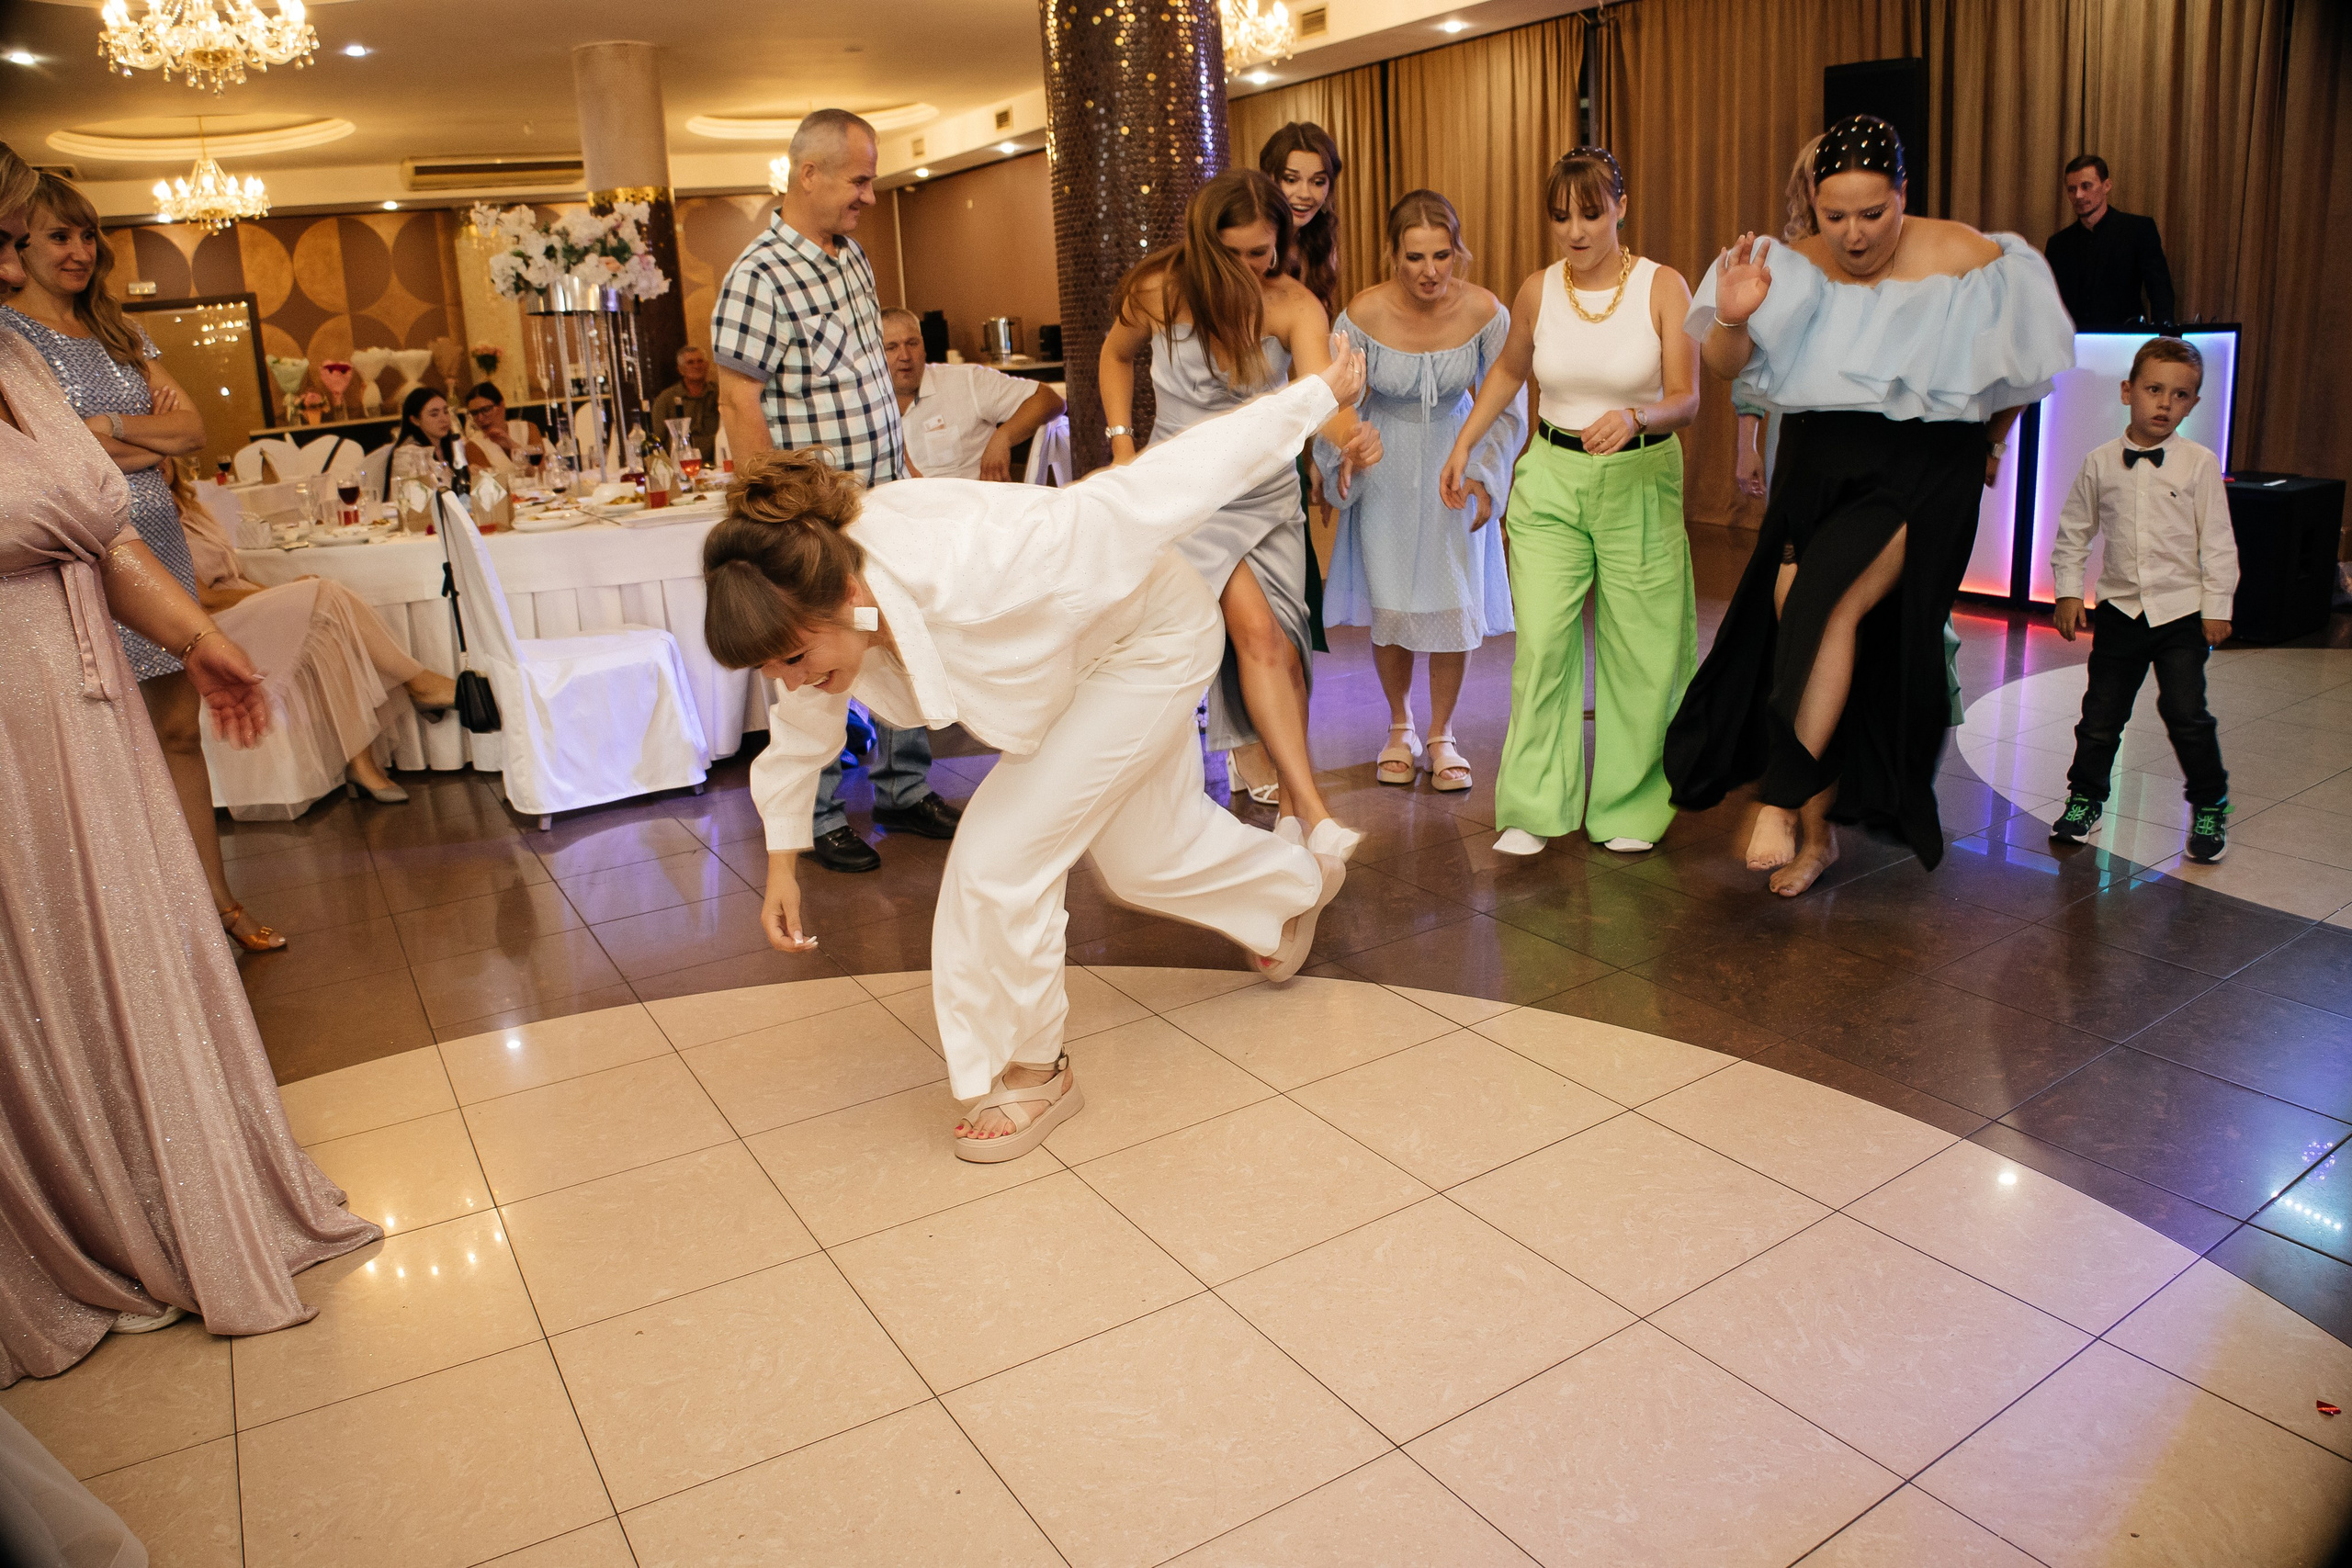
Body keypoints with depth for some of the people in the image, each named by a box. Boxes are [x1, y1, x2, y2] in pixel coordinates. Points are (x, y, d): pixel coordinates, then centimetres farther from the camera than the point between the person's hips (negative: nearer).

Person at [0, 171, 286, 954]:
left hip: (154, 543, 5)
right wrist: (147, 437, -5)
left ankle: (216, 898, 13)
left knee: (179, 730, 7)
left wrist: (106, 427, -5)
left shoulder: (119, 332, 17)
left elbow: (194, 428, 8)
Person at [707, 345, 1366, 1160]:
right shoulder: (807, 604, -22)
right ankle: (1300, 880, 54)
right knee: (1144, 856, 23)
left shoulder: (966, 572, -44)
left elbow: (1162, 485, -35)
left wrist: (1318, 396, -24)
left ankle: (1031, 1068, 7)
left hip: (1151, 637, -7)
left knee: (1000, 856, -16)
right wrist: (782, 858, 11)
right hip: (1078, 651, 8)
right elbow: (801, 729, 2)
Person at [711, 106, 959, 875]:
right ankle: (819, 817, 16)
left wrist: (901, 459, 16)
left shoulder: (854, 256, 11)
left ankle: (904, 789, 27)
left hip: (883, 497, 8)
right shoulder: (758, 277, -15)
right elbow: (739, 405, -16)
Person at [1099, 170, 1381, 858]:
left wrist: (1351, 436, -52)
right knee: (1257, 630, -21)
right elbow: (1116, 355, 11)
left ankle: (1291, 810, 16)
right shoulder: (1161, 290, -10)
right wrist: (1122, 446, 1)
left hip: (1268, 491, 2)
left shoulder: (1293, 305, -12)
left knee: (1285, 652, 1)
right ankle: (1313, 810, -25)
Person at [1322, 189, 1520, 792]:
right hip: (1386, 466, -1)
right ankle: (1399, 728, 24)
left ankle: (1441, 736, 18)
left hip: (1454, 465, 1)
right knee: (1392, 606, -1)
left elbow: (1507, 407, -3)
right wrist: (1339, 470, -4)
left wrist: (1483, 477, -7)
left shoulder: (1485, 312, -17)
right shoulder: (1364, 314, -20)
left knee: (1456, 603, -1)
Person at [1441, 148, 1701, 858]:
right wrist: (1462, 446, 15)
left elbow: (1686, 398, -9)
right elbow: (1509, 370, 20)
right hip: (1551, 479, 1)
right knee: (1541, 641, -9)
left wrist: (1635, 415, -30)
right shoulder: (1537, 291, 1)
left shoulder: (1662, 287, -6)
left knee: (1639, 649, 2)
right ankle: (1533, 807, -1)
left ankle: (1630, 806, 17)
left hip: (1640, 483, -1)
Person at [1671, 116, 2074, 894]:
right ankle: (1817, 828, 15)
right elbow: (1725, 365, -9)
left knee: (1826, 606, -25)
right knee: (1819, 643, 3)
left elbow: (2015, 371, 8)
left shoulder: (1963, 260, -7)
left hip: (1920, 476, -3)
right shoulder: (1798, 269, -1)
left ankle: (1782, 802, -17)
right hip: (1817, 472, 4)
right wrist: (1731, 318, -30)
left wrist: (1985, 446, 19)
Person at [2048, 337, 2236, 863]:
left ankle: (2209, 806, 12)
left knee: (2186, 713, -6)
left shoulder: (2199, 463, -3)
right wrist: (2068, 592, 3)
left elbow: (2218, 542, -1)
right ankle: (2085, 798, 25)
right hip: (2119, 608, 2)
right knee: (2101, 712, 8)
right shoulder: (2100, 463, 1)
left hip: (2181, 608, -2)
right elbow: (2072, 532, 9)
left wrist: (2217, 606, -4)